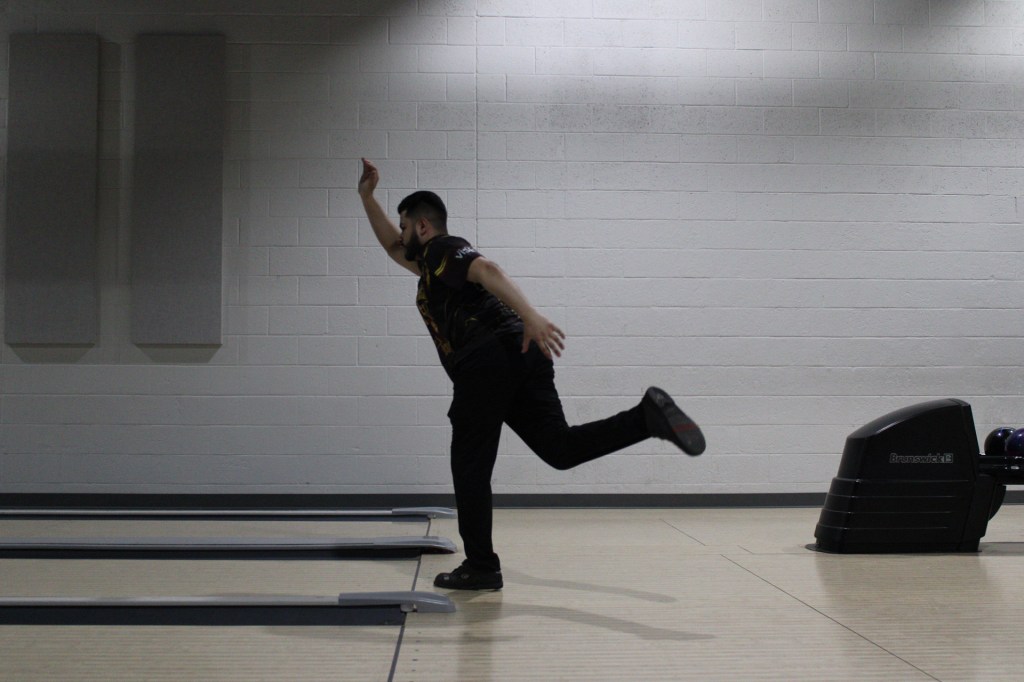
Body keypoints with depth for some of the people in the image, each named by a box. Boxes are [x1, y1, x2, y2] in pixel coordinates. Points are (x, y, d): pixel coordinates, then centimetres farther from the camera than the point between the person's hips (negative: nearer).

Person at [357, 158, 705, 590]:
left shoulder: (443, 249, 7)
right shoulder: (431, 263, 34)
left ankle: (481, 568, 6)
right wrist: (367, 196, 50)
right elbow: (392, 247, 53)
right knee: (559, 446, -3)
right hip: (521, 357, 8)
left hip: (486, 363, -8)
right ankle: (648, 416, -21)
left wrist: (530, 316, -29)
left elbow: (488, 270, -14)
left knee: (470, 468, 1)